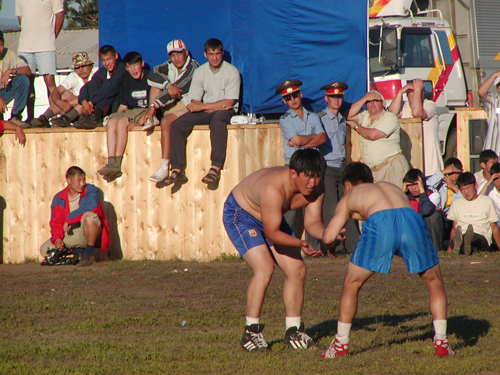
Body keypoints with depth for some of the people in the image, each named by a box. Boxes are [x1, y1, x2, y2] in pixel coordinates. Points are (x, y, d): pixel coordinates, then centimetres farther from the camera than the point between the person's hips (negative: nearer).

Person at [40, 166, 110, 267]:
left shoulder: (91, 191, -7)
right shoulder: (58, 199, 4)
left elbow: (92, 206, -28)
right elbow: (55, 222, 4)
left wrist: (69, 219, -24)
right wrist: (57, 238, -18)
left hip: (89, 233, -5)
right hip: (70, 235, 5)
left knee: (89, 217, -37)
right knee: (45, 250, -9)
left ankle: (89, 254, -18)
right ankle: (80, 251, 5)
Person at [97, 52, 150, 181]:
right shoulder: (127, 80, 13)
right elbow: (123, 105, 18)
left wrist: (139, 122, -24)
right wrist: (117, 116, -1)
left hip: (146, 113, -6)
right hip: (131, 111, 6)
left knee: (122, 122, -30)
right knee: (112, 121, -24)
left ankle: (117, 165, -32)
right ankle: (111, 163, -35)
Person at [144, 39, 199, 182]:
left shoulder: (193, 68, -15)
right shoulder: (169, 66, 7)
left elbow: (177, 90, -22)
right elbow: (152, 74, -11)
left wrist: (154, 106, -25)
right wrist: (168, 85, -28)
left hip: (186, 105, -8)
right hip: (170, 105, 8)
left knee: (166, 122, -33)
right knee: (156, 83, -3)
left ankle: (164, 167, -36)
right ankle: (151, 119, -15)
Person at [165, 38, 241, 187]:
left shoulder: (231, 72, -8)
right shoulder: (199, 72, 4)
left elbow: (229, 102, -14)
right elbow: (194, 102, 1)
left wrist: (202, 106, -15)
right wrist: (214, 107, -16)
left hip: (226, 111, -4)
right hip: (204, 111, 4)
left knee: (217, 120, -40)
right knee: (176, 126, -18)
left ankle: (215, 169, -42)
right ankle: (178, 170, -22)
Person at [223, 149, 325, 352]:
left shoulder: (316, 188, -17)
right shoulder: (273, 189, -39)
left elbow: (312, 222, -10)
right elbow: (271, 233, -35)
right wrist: (300, 243, -47)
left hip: (272, 218, 8)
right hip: (240, 215, -8)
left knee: (297, 269, -1)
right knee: (264, 268, -25)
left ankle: (293, 331, 11)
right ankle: (251, 332, -17)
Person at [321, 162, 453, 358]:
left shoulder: (349, 197, 31)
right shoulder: (393, 187, 41)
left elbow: (328, 237, 20)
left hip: (380, 224, -2)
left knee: (351, 284, 19)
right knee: (434, 282, 24)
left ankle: (341, 345, 21)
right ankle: (441, 343, 16)